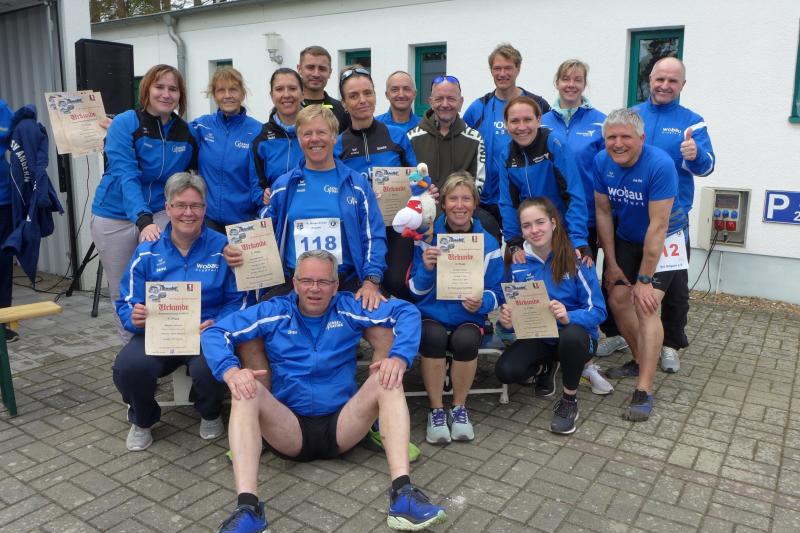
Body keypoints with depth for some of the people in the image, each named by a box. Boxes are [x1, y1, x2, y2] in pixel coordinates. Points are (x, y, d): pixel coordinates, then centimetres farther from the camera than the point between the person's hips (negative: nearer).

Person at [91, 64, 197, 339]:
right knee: (122, 293, 10)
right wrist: (143, 220, -38)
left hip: (161, 215, 2)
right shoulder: (125, 124, -12)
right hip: (114, 218, -1)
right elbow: (125, 175, -24)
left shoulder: (186, 133, -1)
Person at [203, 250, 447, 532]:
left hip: (341, 427, 0)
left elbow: (406, 312, -3)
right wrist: (230, 370, -24)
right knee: (245, 389, -26)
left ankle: (403, 495, -34)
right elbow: (215, 332, -2)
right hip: (288, 429, 0)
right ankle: (247, 508, -38)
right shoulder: (275, 311, 3)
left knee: (388, 379, -22)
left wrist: (399, 357, -23)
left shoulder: (348, 308, 3)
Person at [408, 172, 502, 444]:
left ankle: (459, 408, -5)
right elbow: (416, 290, -1)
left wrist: (481, 302, -19)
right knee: (434, 336, -34)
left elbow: (495, 294, 4)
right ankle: (436, 410, -12)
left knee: (465, 340, -33)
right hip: (430, 316, 0)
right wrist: (426, 268, -22)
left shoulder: (488, 243, 2)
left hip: (469, 319, 1)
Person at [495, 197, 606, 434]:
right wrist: (507, 319, -22)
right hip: (537, 338, 3)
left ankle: (569, 400, -8)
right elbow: (513, 310, 2)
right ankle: (547, 366, 15)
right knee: (505, 371, -24)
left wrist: (568, 316, -36)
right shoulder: (518, 263, -5)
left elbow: (597, 310, -16)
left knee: (571, 335, -39)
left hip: (576, 335, -3)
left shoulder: (575, 259, -15)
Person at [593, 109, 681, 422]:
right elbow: (603, 212, -3)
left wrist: (644, 280, -25)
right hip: (625, 238, 6)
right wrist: (612, 264, -1)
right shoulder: (601, 162, -12)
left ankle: (644, 390, -12)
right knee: (617, 299, 2)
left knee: (646, 306, -16)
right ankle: (641, 360, 26)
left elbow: (658, 226, -28)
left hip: (662, 242, -5)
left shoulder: (660, 165, -29)